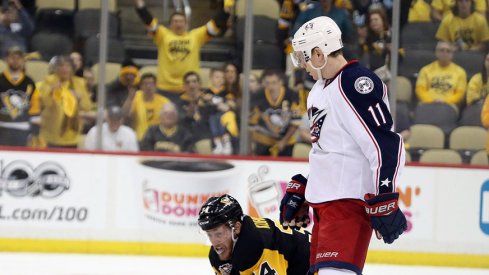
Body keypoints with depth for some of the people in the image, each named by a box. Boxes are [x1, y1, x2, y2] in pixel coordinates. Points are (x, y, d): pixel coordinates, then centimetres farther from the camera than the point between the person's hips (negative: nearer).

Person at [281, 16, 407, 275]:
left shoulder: (357, 84, -17)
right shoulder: (320, 90, 17)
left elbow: (386, 145, -23)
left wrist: (383, 203, -24)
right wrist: (299, 189, 26)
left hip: (350, 200, -11)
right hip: (325, 199, 11)